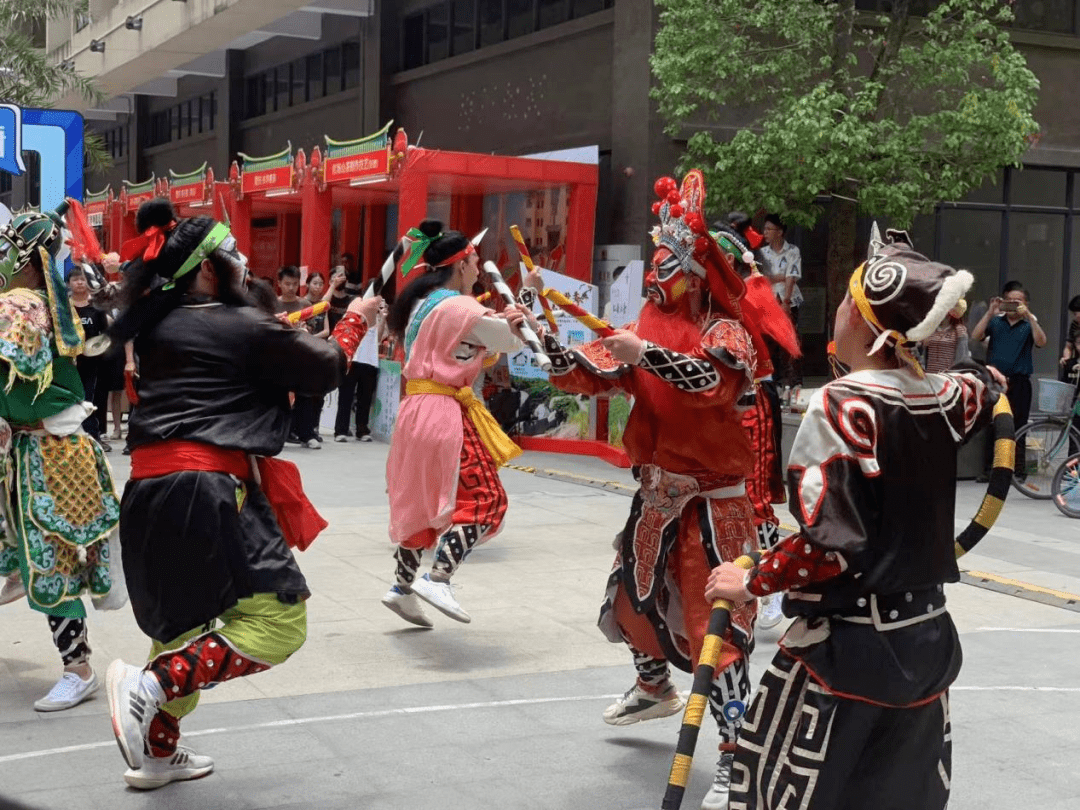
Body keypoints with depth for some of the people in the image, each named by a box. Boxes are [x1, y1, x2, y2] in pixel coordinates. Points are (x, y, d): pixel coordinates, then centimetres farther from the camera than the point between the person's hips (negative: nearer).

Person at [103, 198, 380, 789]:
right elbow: (325, 370, 5)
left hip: (149, 490, 8)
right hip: (210, 490, -8)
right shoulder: (244, 327, -5)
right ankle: (152, 685, -18)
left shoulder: (156, 327, 13)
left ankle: (155, 753, 30)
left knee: (184, 618, 23)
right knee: (277, 621, -4)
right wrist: (354, 321, 21)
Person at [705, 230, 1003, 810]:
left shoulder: (845, 405, -17)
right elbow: (991, 386, 27)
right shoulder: (945, 398, 1)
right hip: (927, 640, 7)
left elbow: (831, 541, -21)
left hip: (846, 650, -7)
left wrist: (752, 582, -10)